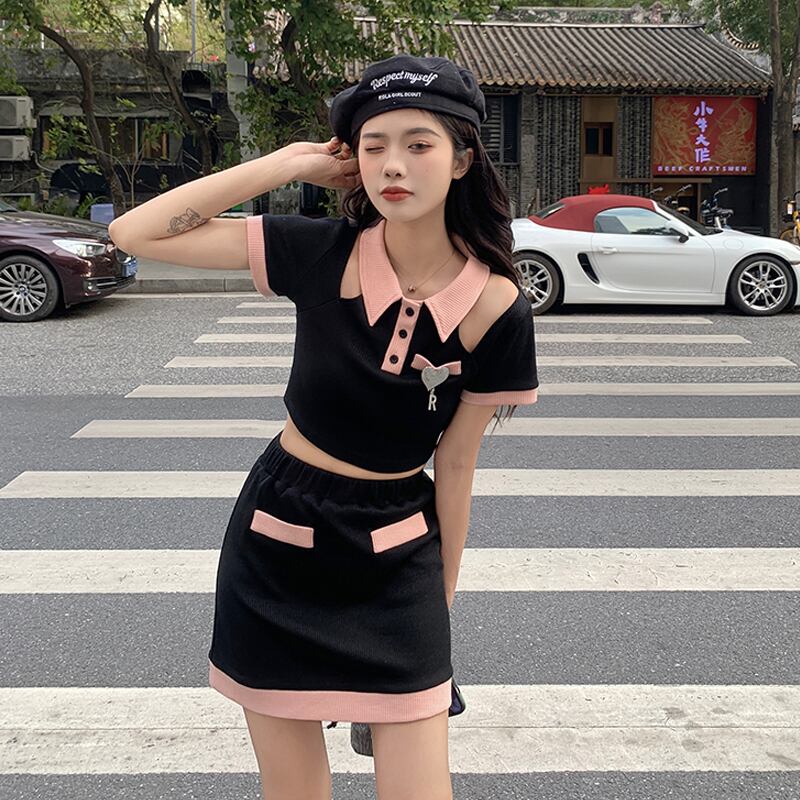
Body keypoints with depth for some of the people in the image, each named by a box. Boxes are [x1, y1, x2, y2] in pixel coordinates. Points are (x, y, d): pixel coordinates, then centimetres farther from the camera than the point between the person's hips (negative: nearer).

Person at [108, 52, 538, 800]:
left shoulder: (495, 307, -13)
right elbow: (135, 233, -11)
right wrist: (284, 164, -15)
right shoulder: (321, 253, -12)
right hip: (274, 539, 1)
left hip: (395, 557, -1)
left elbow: (455, 463, -3)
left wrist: (441, 598, 5)